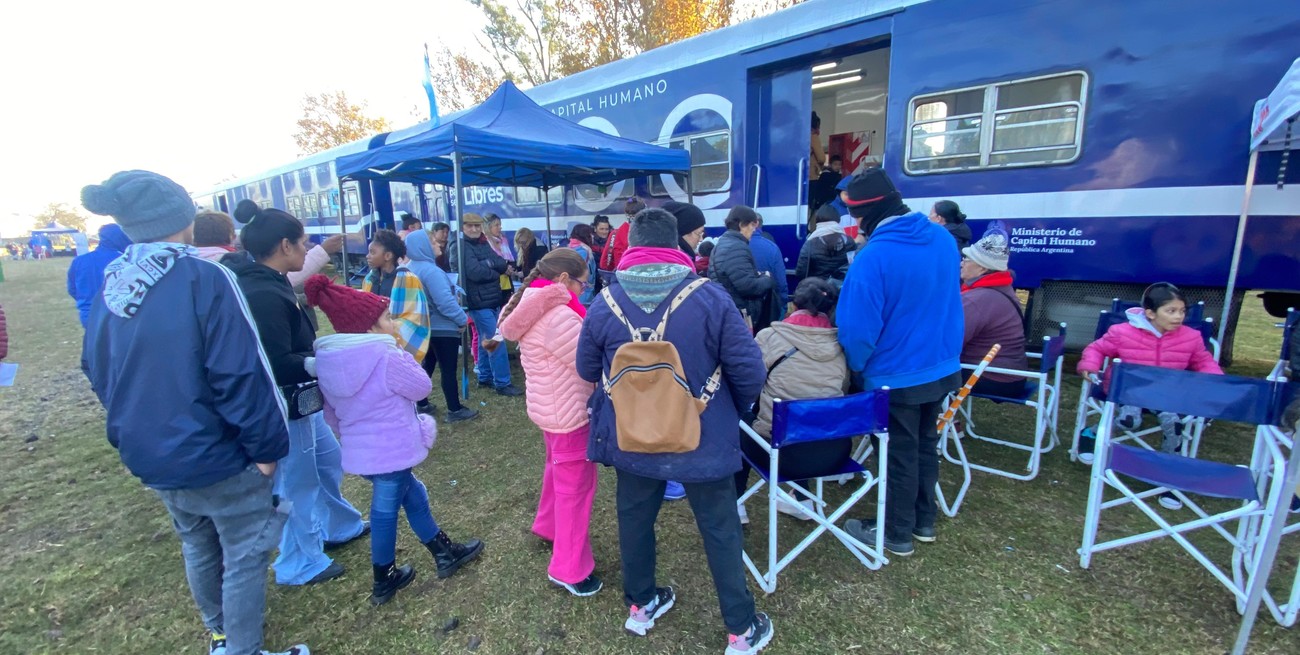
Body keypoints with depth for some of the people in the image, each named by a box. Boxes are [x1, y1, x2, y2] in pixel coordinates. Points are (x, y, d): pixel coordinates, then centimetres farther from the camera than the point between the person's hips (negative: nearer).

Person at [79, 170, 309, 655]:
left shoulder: (110, 290, 0)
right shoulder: (204, 279, -22)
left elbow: (98, 375, 11)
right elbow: (241, 377, -26)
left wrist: (137, 434, 23)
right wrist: (266, 446, -17)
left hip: (151, 457, 8)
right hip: (218, 457, -8)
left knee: (198, 547, 27)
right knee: (244, 558, 10)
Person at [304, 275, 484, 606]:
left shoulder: (327, 360, 1)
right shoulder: (384, 356, -23)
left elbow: (331, 414, 9)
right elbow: (422, 386, -10)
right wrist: (403, 354, -2)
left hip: (359, 452, 8)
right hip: (392, 451, -8)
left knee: (413, 496, 21)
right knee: (385, 512, 10)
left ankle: (445, 553, 33)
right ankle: (383, 583, 30)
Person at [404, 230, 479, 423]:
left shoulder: (409, 269, 6)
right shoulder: (431, 270, -24)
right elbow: (445, 302, -28)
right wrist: (462, 319, -16)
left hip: (424, 326, 9)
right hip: (443, 328, -9)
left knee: (426, 365, 19)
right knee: (448, 369, 0)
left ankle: (422, 405, 28)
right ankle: (455, 410, 9)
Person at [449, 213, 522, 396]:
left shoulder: (484, 244, 13)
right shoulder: (460, 247, -10)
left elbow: (503, 265, 2)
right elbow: (475, 273, -21)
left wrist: (489, 263, -16)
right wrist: (495, 272, -6)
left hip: (492, 299, 8)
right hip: (479, 302, -8)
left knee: (486, 340, 16)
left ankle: (485, 377, 28)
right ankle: (502, 383, -2)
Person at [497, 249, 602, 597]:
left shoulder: (535, 308, 4)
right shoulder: (559, 317, -28)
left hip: (550, 406, 10)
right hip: (568, 411, -10)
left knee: (558, 469, 30)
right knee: (575, 485, 4)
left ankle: (548, 525, 52)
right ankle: (569, 568, 19)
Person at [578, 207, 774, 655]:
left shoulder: (604, 304, -11)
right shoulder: (711, 298, -17)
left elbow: (587, 370, 3)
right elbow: (749, 372, -14)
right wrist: (732, 410, 7)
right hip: (705, 440, -2)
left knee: (635, 520, 23)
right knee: (721, 530, 16)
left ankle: (640, 605, 44)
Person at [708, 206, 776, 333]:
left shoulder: (722, 243, 14)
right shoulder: (736, 248, -19)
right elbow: (748, 286, -26)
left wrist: (758, 275, 8)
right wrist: (767, 279, -7)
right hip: (739, 315, -11)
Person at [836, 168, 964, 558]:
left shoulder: (874, 256, -26)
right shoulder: (943, 239, -1)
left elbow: (859, 328, -23)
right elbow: (947, 302, 12)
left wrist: (856, 368, -4)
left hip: (897, 377, -7)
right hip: (942, 368, 7)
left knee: (900, 455, 9)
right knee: (926, 444, 22)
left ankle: (898, 535, 28)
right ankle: (924, 522, 40)